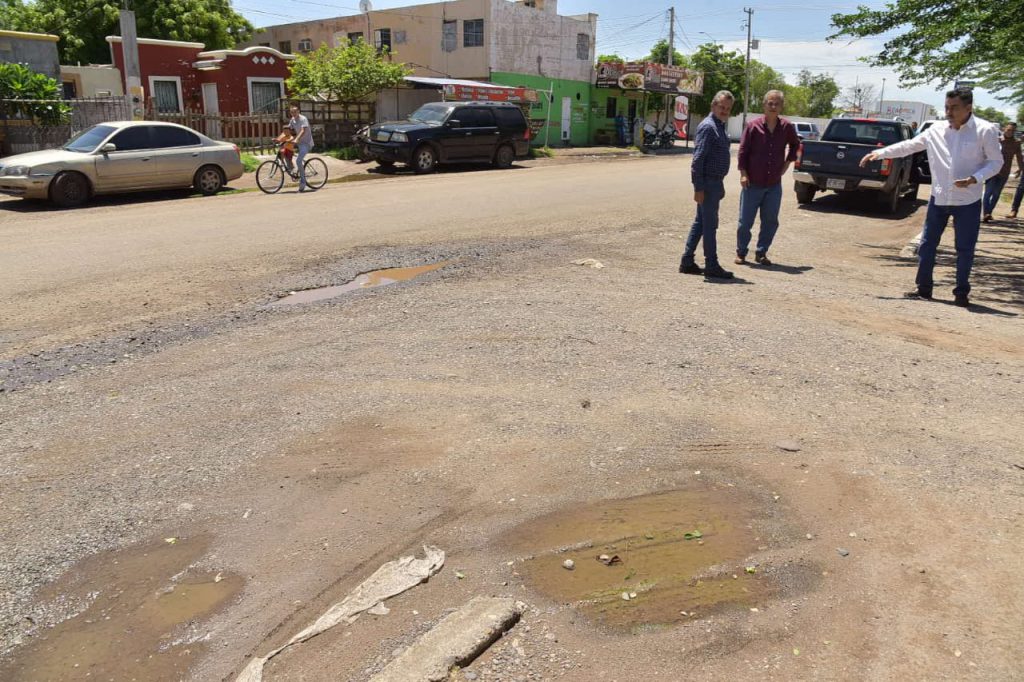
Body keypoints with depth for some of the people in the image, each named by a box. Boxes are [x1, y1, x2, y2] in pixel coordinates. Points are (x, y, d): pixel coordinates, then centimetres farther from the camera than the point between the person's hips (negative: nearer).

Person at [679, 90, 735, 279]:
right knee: (710, 225, -4)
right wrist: (698, 188, -23)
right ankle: (711, 266, 3)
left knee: (700, 222, 11)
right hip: (708, 183, -10)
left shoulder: (721, 127, 16)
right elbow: (698, 159, -19)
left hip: (715, 183, 10)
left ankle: (687, 261, 17)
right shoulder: (707, 127, -14)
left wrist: (720, 185, 22)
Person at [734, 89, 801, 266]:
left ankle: (761, 253, 19)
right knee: (745, 221, 2)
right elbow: (743, 151, -5)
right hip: (752, 183, -3)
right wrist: (743, 173, -11)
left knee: (770, 222, 6)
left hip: (774, 185, 3)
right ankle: (741, 253, 17)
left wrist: (788, 162, 10)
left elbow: (795, 145, 20)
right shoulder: (753, 126, -7)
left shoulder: (787, 127, 1)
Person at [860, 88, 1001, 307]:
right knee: (927, 244, 7)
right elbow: (908, 145, 6)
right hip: (938, 199, 3)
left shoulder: (985, 131, -8)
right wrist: (879, 153, -2)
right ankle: (924, 288, 19)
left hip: (968, 202, -3)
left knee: (965, 249, 5)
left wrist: (974, 179, -21)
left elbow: (995, 162, -5)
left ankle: (961, 292, 18)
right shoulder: (937, 130, 1)